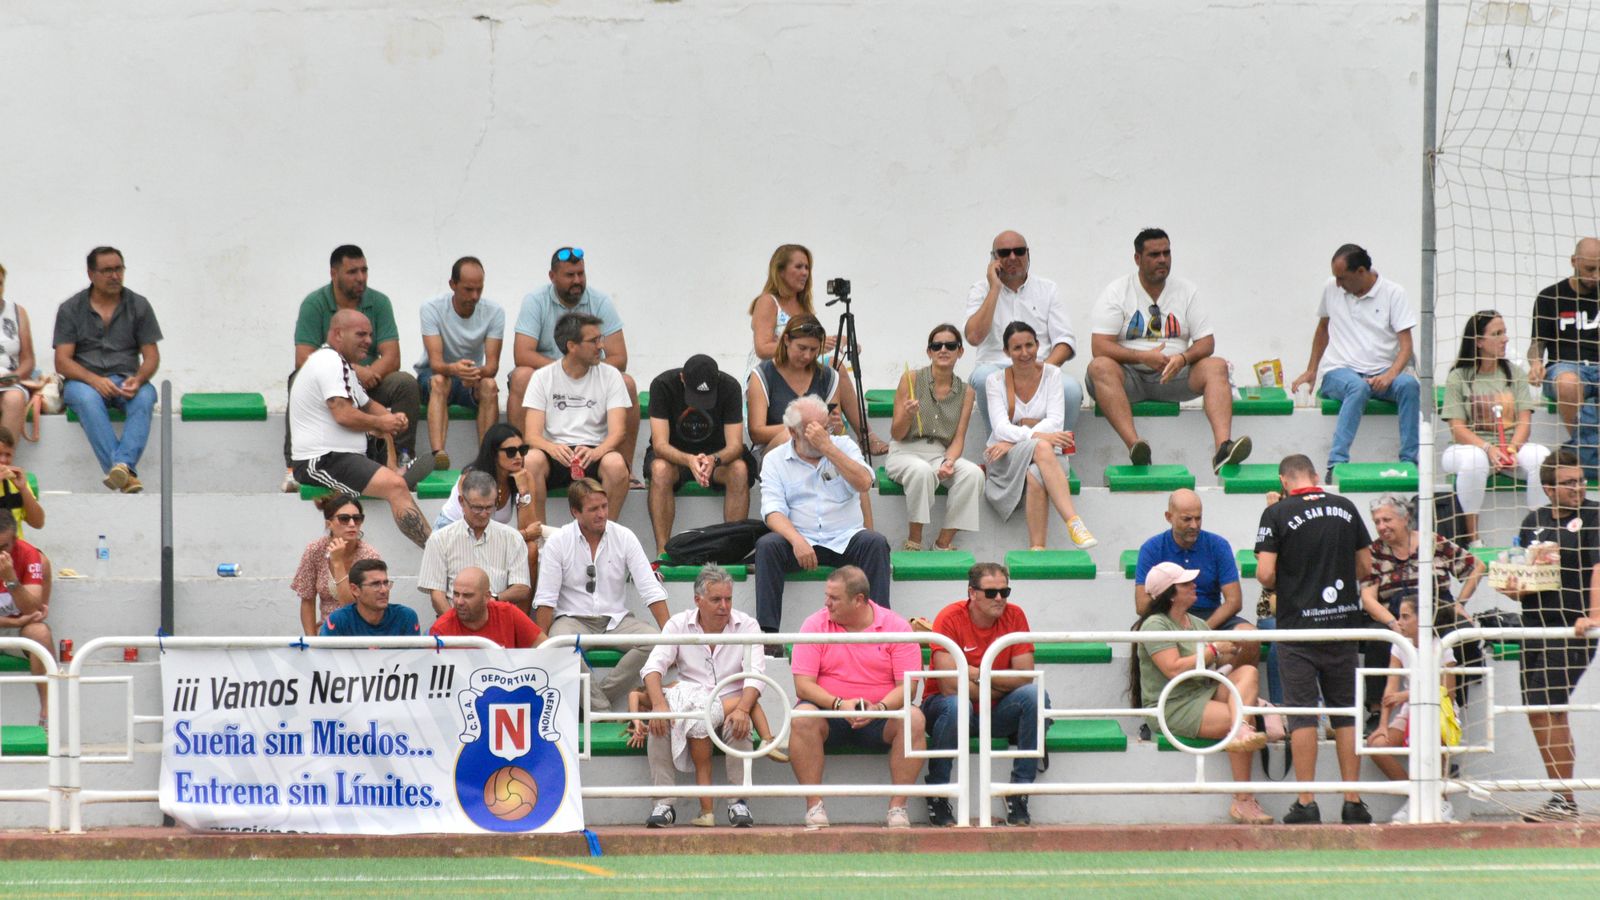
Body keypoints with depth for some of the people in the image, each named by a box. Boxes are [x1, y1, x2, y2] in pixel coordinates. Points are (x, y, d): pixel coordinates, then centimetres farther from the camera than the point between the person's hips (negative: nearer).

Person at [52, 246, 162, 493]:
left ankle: (123, 463, -51)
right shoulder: (70, 309, 4)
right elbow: (62, 361, -4)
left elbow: (151, 356, 4)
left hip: (126, 382, 1)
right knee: (88, 398, -37)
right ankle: (126, 473, -50)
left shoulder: (139, 306, 8)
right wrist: (94, 380, -22)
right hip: (84, 381, -1)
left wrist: (137, 380, -19)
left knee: (144, 396, -34)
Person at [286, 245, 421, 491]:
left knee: (406, 384, -24)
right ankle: (295, 465, -32)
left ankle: (400, 457, -15)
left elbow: (391, 358, -7)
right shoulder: (314, 304, -7)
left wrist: (367, 374, -28)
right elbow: (304, 359, -17)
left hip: (369, 383, 2)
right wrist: (352, 368, -29)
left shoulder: (378, 302, 1)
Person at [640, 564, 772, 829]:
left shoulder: (746, 626, 3)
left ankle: (738, 802, -22)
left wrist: (742, 709, -29)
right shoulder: (678, 625, 5)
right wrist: (659, 705, -26)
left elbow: (755, 674, -9)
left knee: (740, 722, -35)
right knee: (658, 722, -30)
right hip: (687, 704, 1)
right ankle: (663, 803, -24)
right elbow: (653, 667, -6)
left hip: (730, 704, -1)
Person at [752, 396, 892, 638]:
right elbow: (773, 511, -7)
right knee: (767, 546, -29)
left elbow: (864, 484, -10)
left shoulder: (843, 446, 9)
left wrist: (827, 446, -14)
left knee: (876, 543, -29)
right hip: (800, 540, -1)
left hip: (845, 538, 1)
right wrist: (797, 541, -26)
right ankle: (767, 633, -30)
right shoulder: (775, 460, 6)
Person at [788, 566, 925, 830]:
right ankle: (814, 808, -29)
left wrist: (879, 708, -26)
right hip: (830, 713, 0)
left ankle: (898, 808, -26)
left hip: (881, 716, 0)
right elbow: (803, 685, -6)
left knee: (913, 718, -30)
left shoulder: (896, 627, -1)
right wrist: (839, 704, -24)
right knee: (802, 717, -31)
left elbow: (906, 685, -6)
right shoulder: (815, 625, 0)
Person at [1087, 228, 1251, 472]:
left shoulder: (1186, 290, 9)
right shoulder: (1116, 292, 0)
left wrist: (1182, 358, -19)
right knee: (1100, 367, -34)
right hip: (1130, 374, -2)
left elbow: (1206, 342, 4)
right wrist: (1143, 357, -22)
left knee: (1216, 366, -23)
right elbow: (1099, 346, -9)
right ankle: (1134, 445, -51)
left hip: (1173, 376, 2)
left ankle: (1223, 448, -44)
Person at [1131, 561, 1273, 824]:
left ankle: (1242, 729, -42)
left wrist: (1232, 654, -5)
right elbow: (1174, 669, -19)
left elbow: (1229, 664, 19)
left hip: (1206, 694, 8)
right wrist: (1214, 651, -11)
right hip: (1173, 708, -8)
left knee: (1248, 673, -16)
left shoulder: (1198, 625, 20)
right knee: (1234, 720, -27)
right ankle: (1243, 801, -29)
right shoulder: (1155, 625, -6)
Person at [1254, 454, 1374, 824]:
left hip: (1298, 625, -3)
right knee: (1346, 713, 8)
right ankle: (1353, 803, 7)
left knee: (1302, 714, 0)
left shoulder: (1277, 513, -6)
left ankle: (1306, 804, -2)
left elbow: (1265, 574, -12)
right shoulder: (1345, 508, 6)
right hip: (1344, 623, 3)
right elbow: (1365, 566, 10)